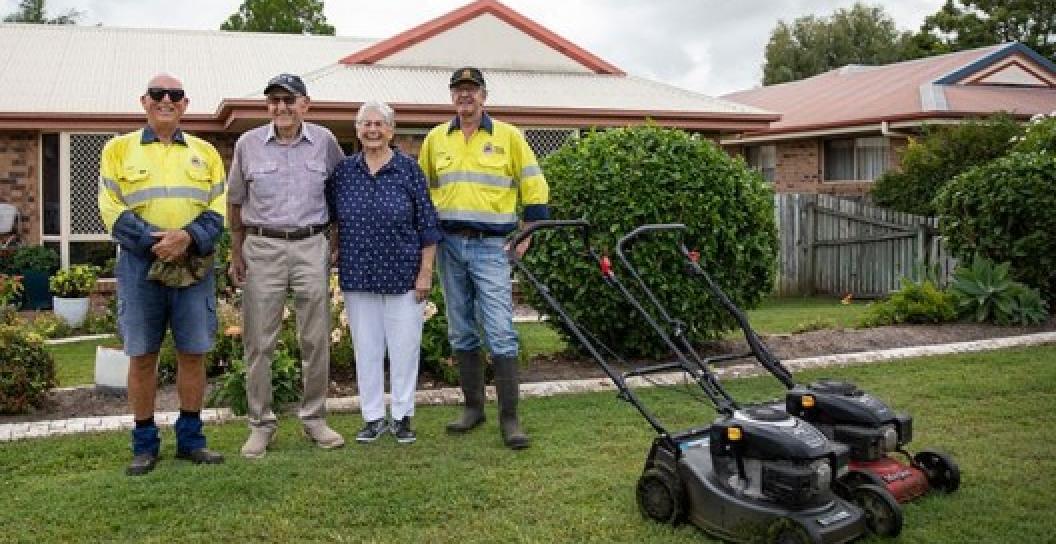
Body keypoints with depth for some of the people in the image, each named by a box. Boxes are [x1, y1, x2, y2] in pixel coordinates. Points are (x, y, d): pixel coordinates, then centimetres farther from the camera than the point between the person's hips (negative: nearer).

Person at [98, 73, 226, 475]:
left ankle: (190, 438, 16)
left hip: (194, 265, 2)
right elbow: (113, 210, -2)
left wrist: (188, 238, -15)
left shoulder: (205, 153, 12)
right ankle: (145, 444, 14)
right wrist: (156, 243, -15)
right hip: (140, 265, -1)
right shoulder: (118, 149, 7)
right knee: (142, 355, 3)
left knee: (194, 352, 4)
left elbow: (217, 210, 4)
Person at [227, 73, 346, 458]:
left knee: (316, 340, 5)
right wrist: (236, 254, 7)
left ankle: (314, 418, 19)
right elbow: (235, 202, 10)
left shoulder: (324, 141, 3)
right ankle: (261, 424, 12)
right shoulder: (248, 144, 2)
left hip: (312, 247, 1)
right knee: (259, 342, 1)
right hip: (263, 247, 0)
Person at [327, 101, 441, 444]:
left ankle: (402, 417, 17)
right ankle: (372, 417, 19)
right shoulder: (343, 171, 4)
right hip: (358, 277, 2)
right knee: (366, 348, 8)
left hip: (403, 277, -2)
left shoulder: (408, 169, -2)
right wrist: (331, 257, 6)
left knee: (404, 347, 3)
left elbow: (427, 224, -2)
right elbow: (330, 220, 13)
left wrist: (426, 272, -6)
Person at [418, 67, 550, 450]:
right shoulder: (435, 138, 10)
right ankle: (473, 407, 21)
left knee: (500, 334, -8)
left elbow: (534, 186, 3)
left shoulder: (507, 135, 2)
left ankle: (509, 418, -3)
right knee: (461, 334, 9)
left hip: (490, 246, -4)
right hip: (449, 246, 4)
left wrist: (526, 234, -3)